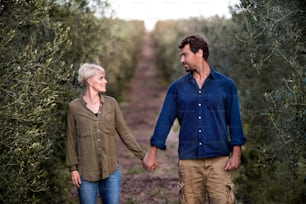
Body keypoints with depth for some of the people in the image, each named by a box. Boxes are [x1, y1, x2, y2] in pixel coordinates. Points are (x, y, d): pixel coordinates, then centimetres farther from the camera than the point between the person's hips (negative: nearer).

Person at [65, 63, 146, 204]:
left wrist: (142, 155, 5)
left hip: (111, 171, 2)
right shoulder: (74, 107, -2)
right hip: (86, 172, -2)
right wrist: (72, 168, -3)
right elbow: (71, 140, 1)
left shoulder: (111, 103, 4)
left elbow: (124, 133, 7)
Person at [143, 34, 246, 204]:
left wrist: (236, 153, -4)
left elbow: (234, 121, 4)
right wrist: (152, 153, 1)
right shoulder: (177, 87, 8)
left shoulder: (226, 85, 4)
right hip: (188, 160, 2)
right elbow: (164, 120, 6)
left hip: (219, 160, -2)